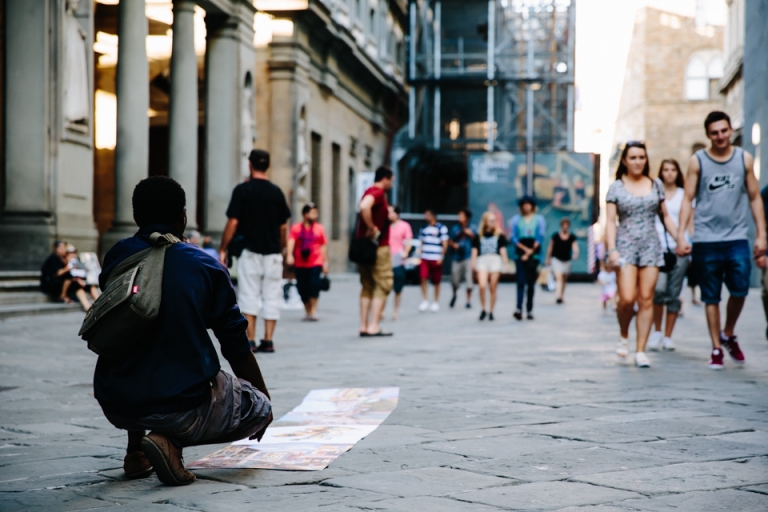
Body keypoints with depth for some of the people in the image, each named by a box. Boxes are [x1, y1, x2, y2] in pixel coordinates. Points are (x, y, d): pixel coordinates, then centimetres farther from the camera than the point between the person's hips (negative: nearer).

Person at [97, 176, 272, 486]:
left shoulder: (116, 257, 5)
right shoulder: (206, 267, -2)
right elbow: (236, 347, 5)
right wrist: (264, 398, 21)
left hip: (115, 406, 5)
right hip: (183, 407, -5)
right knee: (259, 408, 19)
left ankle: (135, 449, 22)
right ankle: (171, 441, -6)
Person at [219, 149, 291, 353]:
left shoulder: (242, 190, -5)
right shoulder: (277, 192, 5)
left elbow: (233, 223, -8)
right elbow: (283, 226, 8)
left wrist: (222, 250, 0)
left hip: (250, 251, -3)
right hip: (273, 253, 3)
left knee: (249, 296, 0)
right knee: (271, 297, 7)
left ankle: (250, 341, -3)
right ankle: (268, 340, 5)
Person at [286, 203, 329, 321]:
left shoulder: (319, 228, 8)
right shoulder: (296, 228, 4)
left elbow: (323, 246, 11)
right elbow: (291, 241, -8)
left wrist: (325, 262, 9)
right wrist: (289, 255, -25)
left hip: (315, 263, -1)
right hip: (300, 264, 1)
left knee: (314, 285, -18)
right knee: (303, 289, 4)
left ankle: (313, 311, -7)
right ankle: (308, 312, 20)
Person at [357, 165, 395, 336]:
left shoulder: (371, 192, 16)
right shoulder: (378, 193, -13)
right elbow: (364, 207, -33)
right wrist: (372, 228, -25)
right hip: (378, 247, -9)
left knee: (367, 287, 11)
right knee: (382, 286, -4)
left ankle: (364, 326, 10)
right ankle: (373, 326, -8)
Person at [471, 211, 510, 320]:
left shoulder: (499, 235, 7)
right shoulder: (479, 236, 9)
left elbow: (502, 249, 6)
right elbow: (475, 250, 9)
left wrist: (506, 263, 1)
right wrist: (473, 263, 0)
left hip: (495, 260, 0)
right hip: (482, 260, 0)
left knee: (493, 288, 1)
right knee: (482, 286, -17)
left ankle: (491, 311, 11)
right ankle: (483, 309, 0)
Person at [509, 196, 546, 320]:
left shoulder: (539, 219, 7)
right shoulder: (515, 220, 7)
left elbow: (540, 237, -1)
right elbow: (513, 238, -1)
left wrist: (530, 252, -8)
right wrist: (526, 249, -12)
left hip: (534, 254, 1)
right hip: (520, 254, -1)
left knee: (531, 282, 4)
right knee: (521, 281, -12)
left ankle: (529, 310, 7)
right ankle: (519, 308, -21)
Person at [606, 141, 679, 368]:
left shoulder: (656, 185, 11)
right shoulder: (616, 187, 3)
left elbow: (666, 217, 16)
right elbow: (610, 221, -1)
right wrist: (612, 249, -12)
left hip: (651, 247, 2)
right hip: (626, 246, -2)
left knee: (646, 299, -2)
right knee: (627, 299, -13)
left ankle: (641, 350, 3)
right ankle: (623, 336, 15)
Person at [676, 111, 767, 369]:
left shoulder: (745, 159, 7)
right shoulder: (697, 161, 3)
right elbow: (688, 199, 2)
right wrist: (681, 235, -7)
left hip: (737, 238, 1)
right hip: (706, 239, -1)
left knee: (740, 290, -10)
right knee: (711, 297, 4)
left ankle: (729, 334, 16)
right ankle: (716, 348, 14)